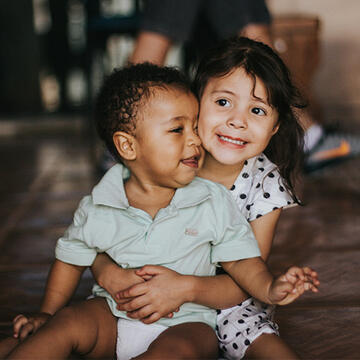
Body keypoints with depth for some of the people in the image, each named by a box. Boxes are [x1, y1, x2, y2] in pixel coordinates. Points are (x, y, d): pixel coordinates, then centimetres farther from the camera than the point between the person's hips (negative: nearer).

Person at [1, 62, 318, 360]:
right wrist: (45, 314, 9)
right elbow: (72, 259, 11)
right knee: (67, 324, -26)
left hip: (185, 321, -1)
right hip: (113, 314, 2)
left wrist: (270, 288, -18)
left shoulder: (214, 203, -3)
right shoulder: (98, 208, -2)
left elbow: (240, 259, 0)